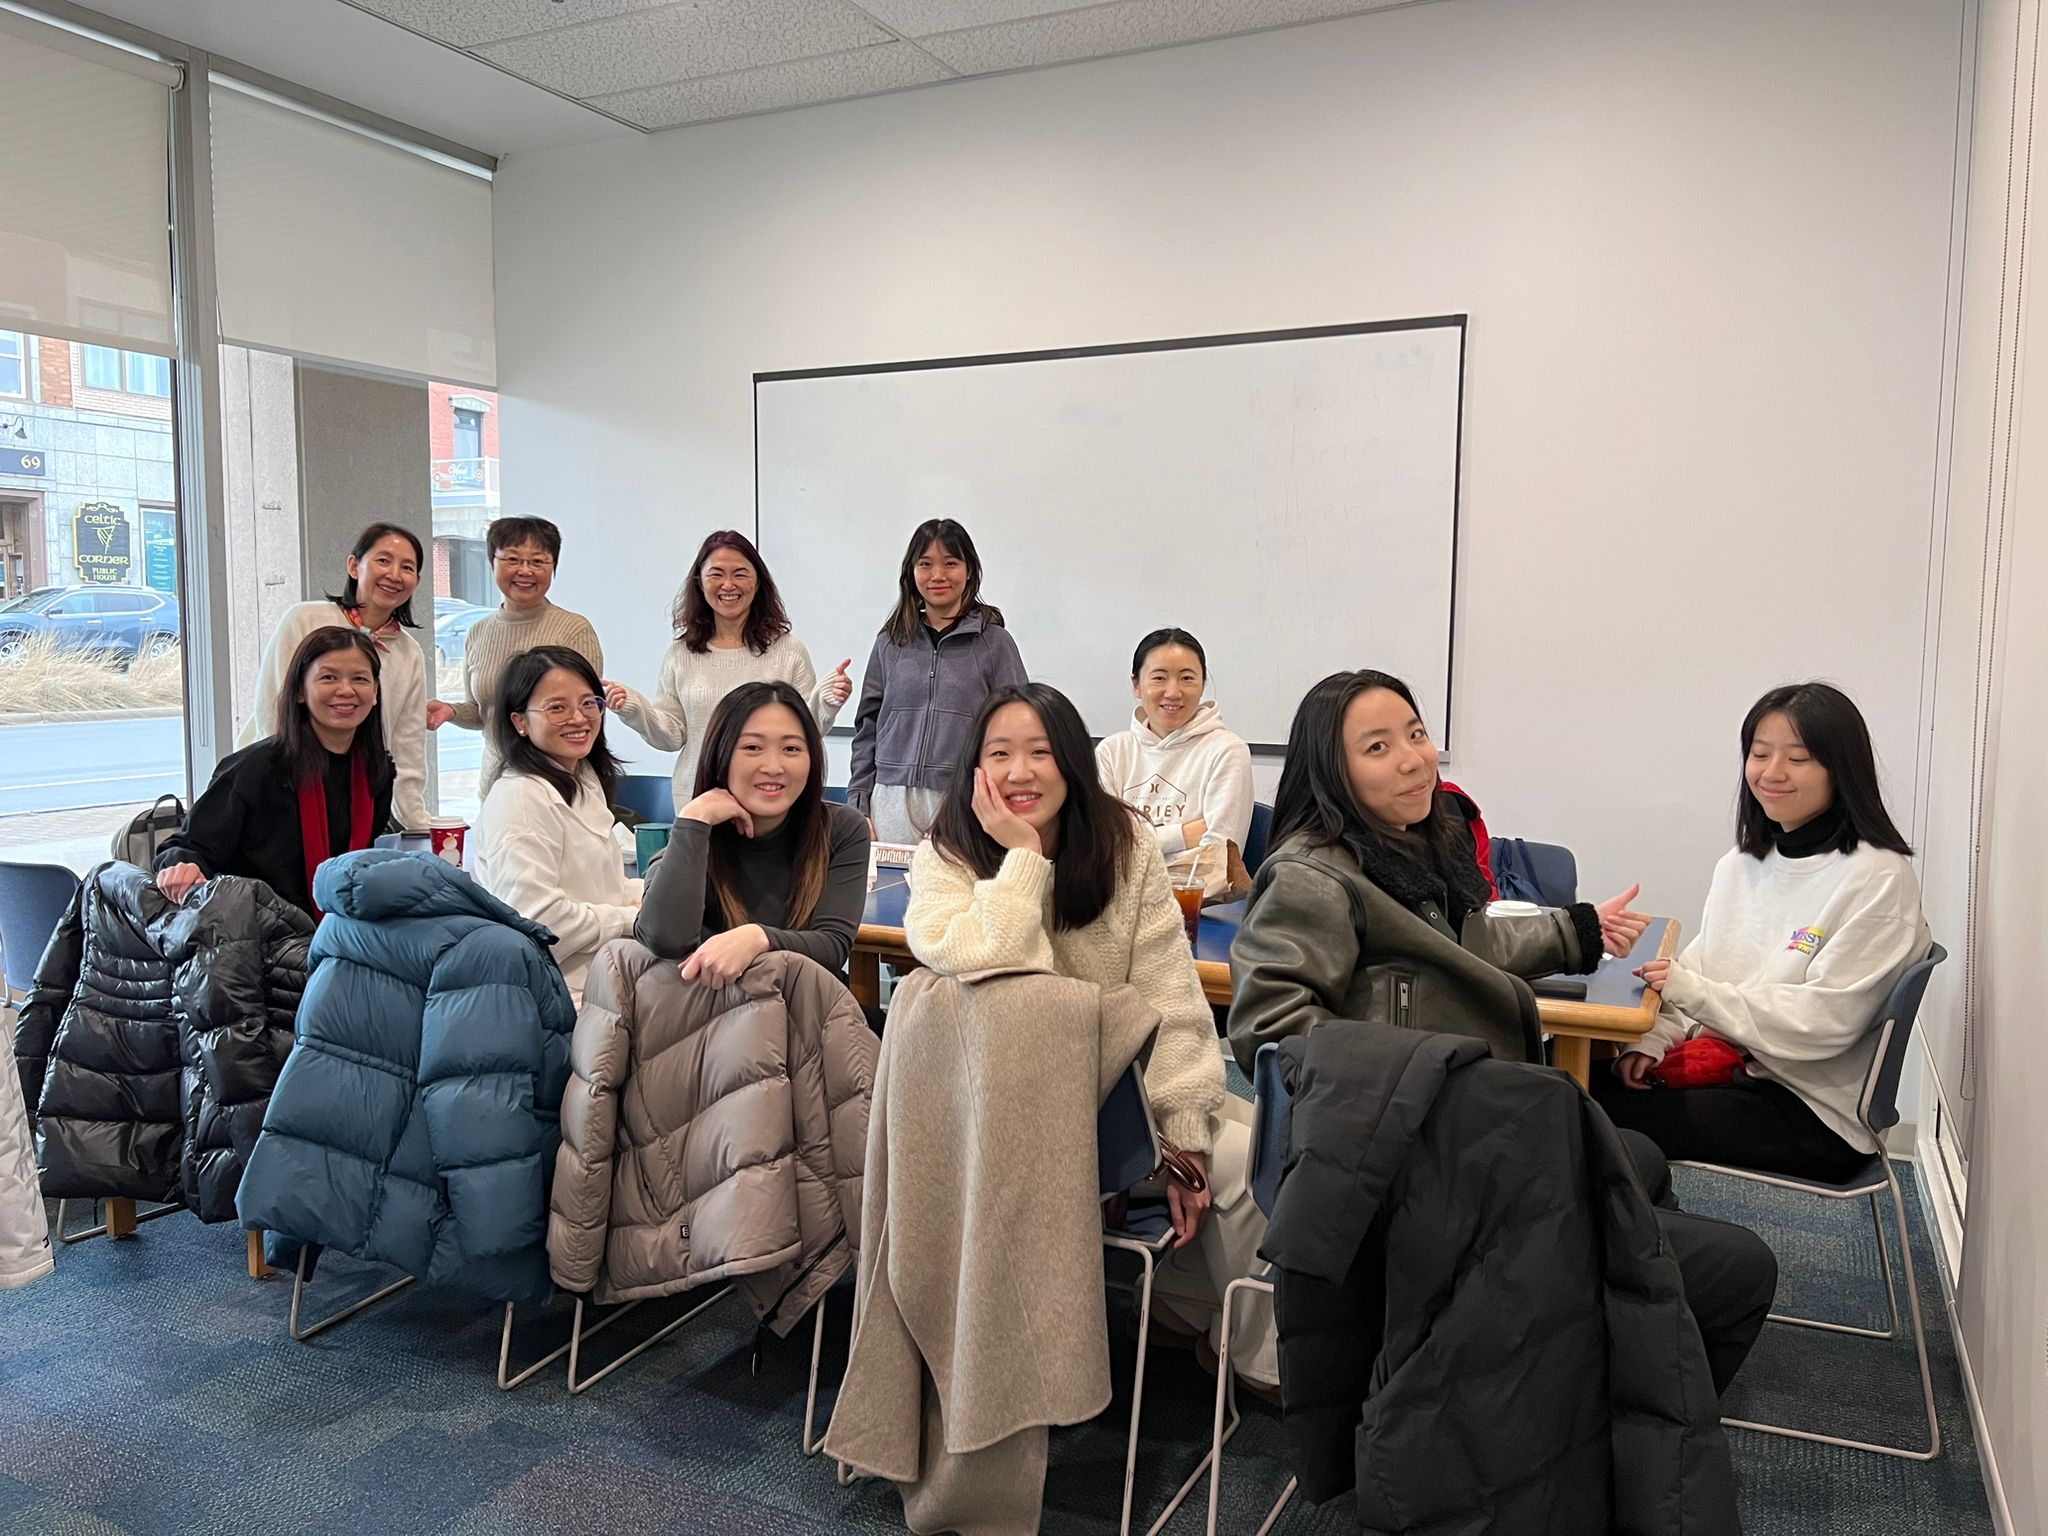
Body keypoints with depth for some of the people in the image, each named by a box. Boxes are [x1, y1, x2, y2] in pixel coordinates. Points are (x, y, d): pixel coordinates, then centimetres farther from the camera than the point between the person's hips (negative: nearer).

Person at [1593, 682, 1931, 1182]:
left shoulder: (1877, 878, -12)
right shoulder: (1740, 864, 10)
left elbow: (1825, 1021, -19)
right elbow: (1697, 974, 10)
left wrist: (1691, 990, -22)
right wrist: (1650, 1042, -8)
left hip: (1814, 1111, -6)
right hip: (1724, 1068, 7)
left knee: (1599, 1115, -21)